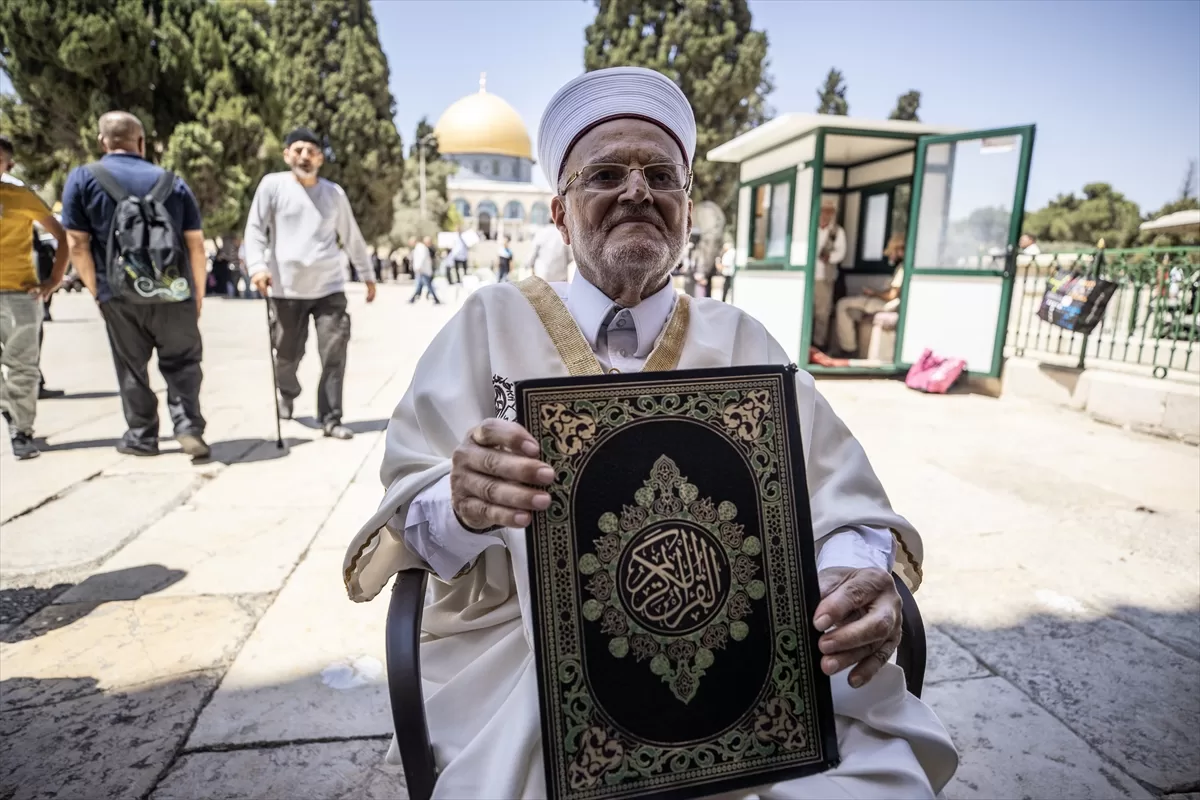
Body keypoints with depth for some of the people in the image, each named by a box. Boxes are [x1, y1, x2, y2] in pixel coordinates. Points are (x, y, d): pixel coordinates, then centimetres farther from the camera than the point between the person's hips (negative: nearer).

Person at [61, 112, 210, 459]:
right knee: (182, 363, 9)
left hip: (119, 293, 0)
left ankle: (141, 436, 19)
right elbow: (196, 244, 1)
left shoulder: (82, 178, 2)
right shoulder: (173, 182, 4)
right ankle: (188, 427, -4)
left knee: (131, 368, 12)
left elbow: (78, 244, -3)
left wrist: (96, 291, 7)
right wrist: (199, 293, 9)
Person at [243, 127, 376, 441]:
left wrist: (366, 274, 20)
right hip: (287, 289, -1)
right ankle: (288, 393, 42)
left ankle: (330, 419, 1)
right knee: (288, 355, 9)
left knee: (334, 354, -7)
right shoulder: (273, 184, 2)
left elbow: (352, 237, 17)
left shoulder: (335, 193, 10)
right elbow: (255, 229, -3)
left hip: (330, 288, 1)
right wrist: (257, 265, -18)